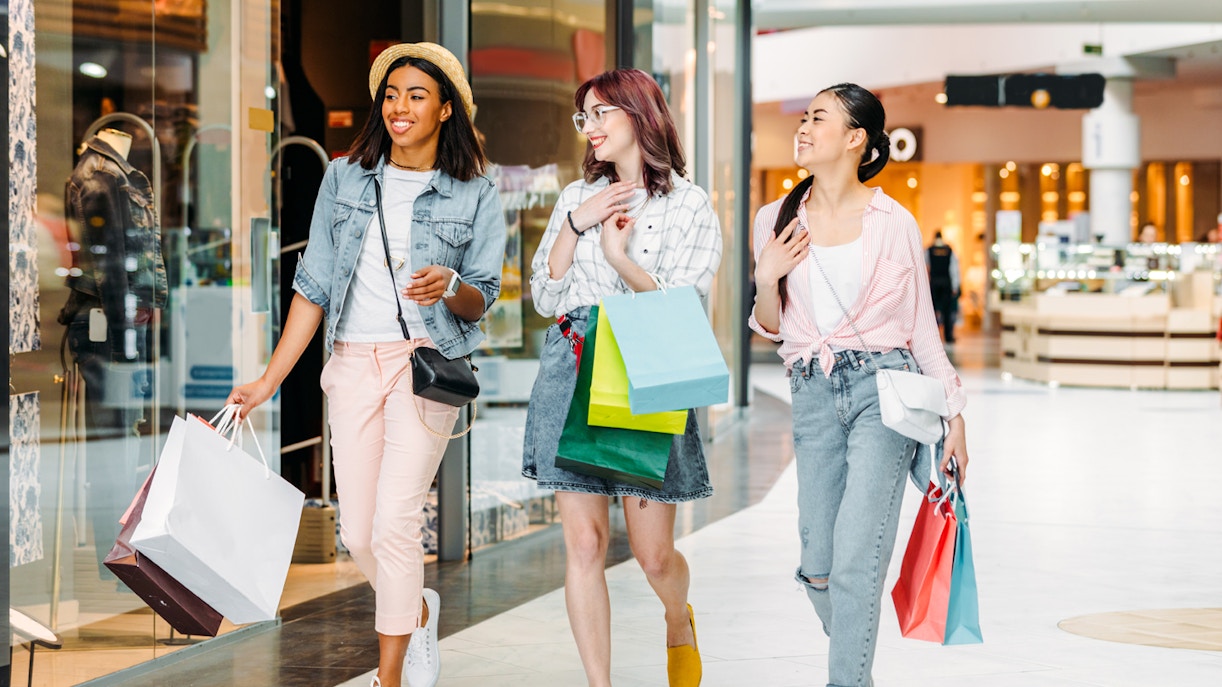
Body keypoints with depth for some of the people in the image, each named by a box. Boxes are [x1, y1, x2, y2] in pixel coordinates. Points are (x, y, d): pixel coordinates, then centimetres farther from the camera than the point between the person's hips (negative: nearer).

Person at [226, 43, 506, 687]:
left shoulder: (476, 198, 2)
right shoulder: (344, 178, 8)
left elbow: (482, 300, 2)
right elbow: (314, 286, 9)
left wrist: (449, 287, -22)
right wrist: (268, 381, 6)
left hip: (426, 361, -3)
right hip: (353, 363, 3)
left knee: (394, 523, -14)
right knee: (357, 531, 6)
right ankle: (418, 610, 37)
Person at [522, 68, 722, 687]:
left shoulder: (689, 205, 3)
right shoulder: (577, 196, 15)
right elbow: (544, 298, 9)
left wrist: (619, 255, -16)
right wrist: (575, 225, -2)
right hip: (571, 373, 3)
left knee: (653, 553, 1)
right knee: (584, 542, -3)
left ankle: (679, 621, 36)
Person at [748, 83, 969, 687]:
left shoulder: (894, 222, 0)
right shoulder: (776, 220, 8)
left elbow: (922, 325, 7)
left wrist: (954, 412, 4)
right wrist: (766, 279, -5)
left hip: (884, 386, -3)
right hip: (814, 393, 3)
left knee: (856, 558, -13)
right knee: (817, 568, 5)